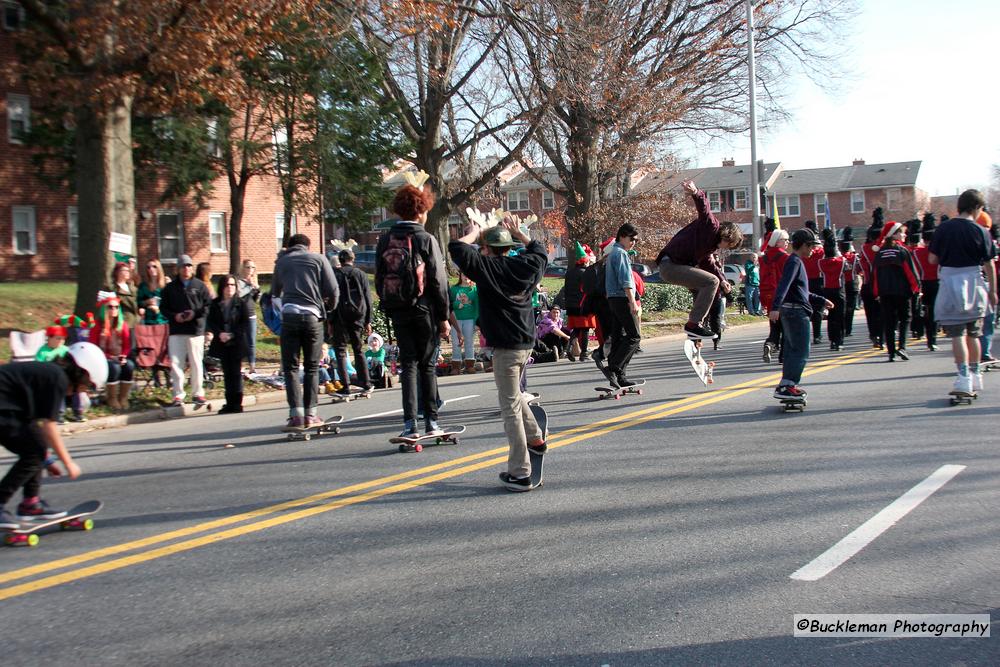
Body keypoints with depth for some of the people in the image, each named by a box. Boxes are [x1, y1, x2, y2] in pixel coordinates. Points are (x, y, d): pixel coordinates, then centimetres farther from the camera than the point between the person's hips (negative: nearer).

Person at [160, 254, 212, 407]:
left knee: (196, 363, 2)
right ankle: (178, 395, 6)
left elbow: (209, 306, 2)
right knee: (176, 363, -1)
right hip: (176, 331, 2)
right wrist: (174, 316, -7)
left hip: (196, 331, -1)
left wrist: (195, 314, -12)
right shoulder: (170, 287, 11)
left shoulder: (200, 286, 5)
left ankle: (197, 393, 13)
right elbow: (163, 307, 10)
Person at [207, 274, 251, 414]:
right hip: (222, 344, 3)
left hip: (237, 343, -3)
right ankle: (230, 404, 10)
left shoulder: (242, 303, 0)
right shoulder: (215, 304, 8)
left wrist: (232, 334, -14)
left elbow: (246, 323, -4)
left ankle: (237, 403, 0)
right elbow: (210, 322, 4)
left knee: (235, 373, -4)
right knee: (227, 373, 6)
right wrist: (219, 333, -12)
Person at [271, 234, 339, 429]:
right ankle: (310, 414, 8)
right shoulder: (318, 259, 9)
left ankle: (296, 414, -5)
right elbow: (333, 290, 4)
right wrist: (329, 308, 20)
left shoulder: (282, 261, 15)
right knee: (312, 367, 9)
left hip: (289, 316, 0)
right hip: (313, 316, 0)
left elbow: (275, 291, 19)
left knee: (290, 367, 4)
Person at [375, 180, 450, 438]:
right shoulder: (426, 240, -8)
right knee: (427, 365, 6)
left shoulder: (384, 240, 4)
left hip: (397, 310, 3)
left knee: (408, 364, 6)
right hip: (424, 310, -3)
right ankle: (431, 422, 9)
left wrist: (388, 306, 14)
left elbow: (379, 279, 7)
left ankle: (410, 423, -2)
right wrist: (444, 317, -3)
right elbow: (438, 281, -8)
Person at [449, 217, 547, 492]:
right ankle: (535, 438, 40)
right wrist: (519, 234, 33)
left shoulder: (487, 267, -11)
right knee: (513, 395, 30)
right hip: (527, 341, 7)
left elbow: (457, 248, -16)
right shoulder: (525, 265, 6)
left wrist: (473, 232, 2)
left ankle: (520, 473, -2)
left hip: (505, 346, -7)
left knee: (510, 408, -3)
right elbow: (540, 251, 29)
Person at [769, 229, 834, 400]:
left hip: (792, 312, 10)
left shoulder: (797, 261, 19)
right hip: (797, 312, -10)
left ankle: (786, 385, 18)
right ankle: (785, 386, -14)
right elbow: (783, 285, -27)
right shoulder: (794, 261, -12)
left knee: (792, 350, 13)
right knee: (801, 352, -10)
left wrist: (821, 301, 29)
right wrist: (775, 307, -38)